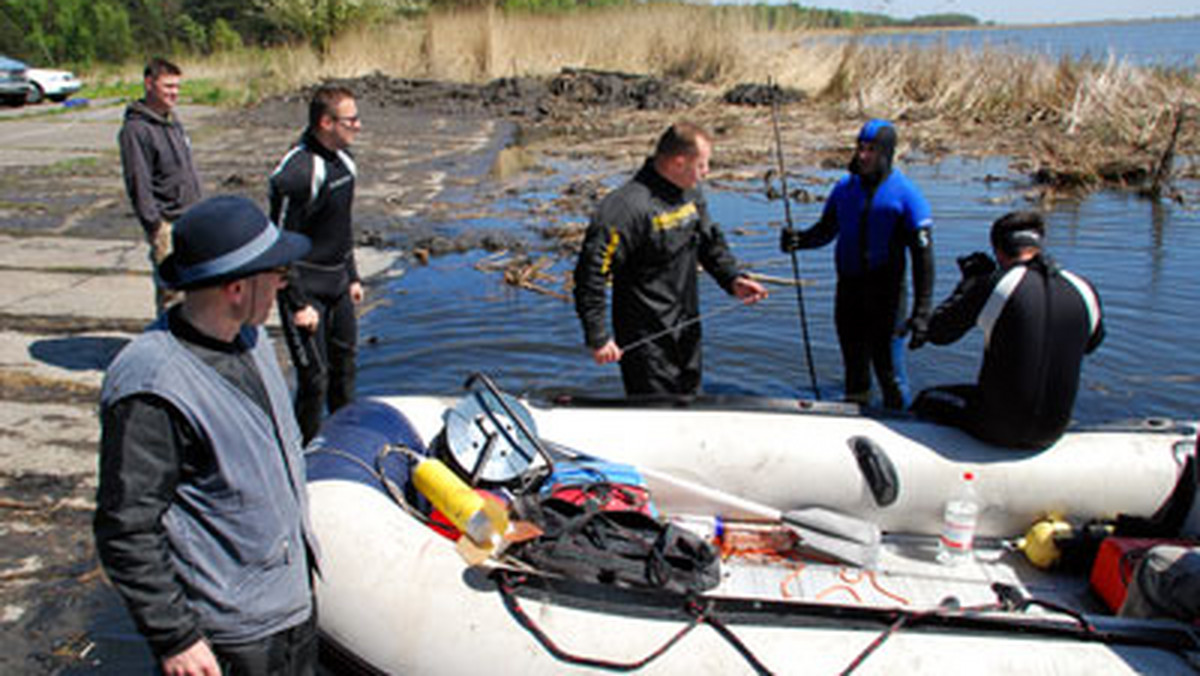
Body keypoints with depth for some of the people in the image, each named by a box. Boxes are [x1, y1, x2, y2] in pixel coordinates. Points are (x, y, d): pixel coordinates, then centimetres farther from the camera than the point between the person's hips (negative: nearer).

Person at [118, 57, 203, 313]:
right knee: (171, 290, -5)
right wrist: (154, 226, -18)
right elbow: (138, 184, -16)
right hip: (167, 224, -8)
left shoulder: (173, 120, 13)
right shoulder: (136, 129, -13)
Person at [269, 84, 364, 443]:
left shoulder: (342, 158, 6)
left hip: (337, 284, 9)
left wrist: (352, 276, 18)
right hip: (306, 288, -9)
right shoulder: (297, 172, -22)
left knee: (345, 363, 19)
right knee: (314, 377, -5)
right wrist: (297, 304, -18)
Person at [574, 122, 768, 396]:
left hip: (687, 332, 8)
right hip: (647, 340, -8)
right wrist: (598, 337, -22)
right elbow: (591, 272, -24)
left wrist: (732, 279, 0)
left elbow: (711, 241, 19)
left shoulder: (692, 194, 5)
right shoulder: (628, 207, -23)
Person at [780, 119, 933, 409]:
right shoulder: (845, 188, 7)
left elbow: (923, 255, -10)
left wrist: (921, 311, -15)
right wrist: (800, 239, -10)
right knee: (854, 371, 15)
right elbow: (826, 231, 14)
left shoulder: (905, 194, -8)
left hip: (886, 295, -5)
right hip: (848, 292, 5)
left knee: (890, 372, -3)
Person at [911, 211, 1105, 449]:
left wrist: (969, 281, 7)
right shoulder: (1084, 290, -3)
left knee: (927, 401, 23)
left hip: (998, 428, -4)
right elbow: (1091, 342, 19)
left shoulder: (991, 286, -15)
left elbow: (937, 333, -4)